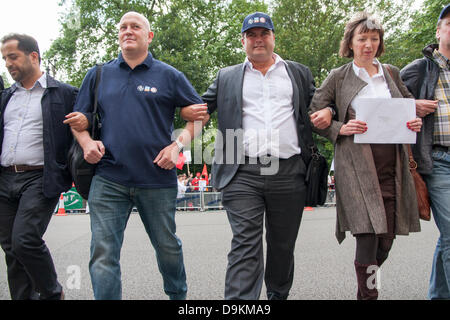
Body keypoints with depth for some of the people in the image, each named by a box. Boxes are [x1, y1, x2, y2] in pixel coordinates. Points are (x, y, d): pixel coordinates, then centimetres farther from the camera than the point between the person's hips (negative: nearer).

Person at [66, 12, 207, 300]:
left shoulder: (169, 75, 5)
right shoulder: (98, 75, 11)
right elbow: (78, 119, 17)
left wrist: (178, 145, -8)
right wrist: (86, 142, -4)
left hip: (158, 179, -1)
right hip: (108, 179, 1)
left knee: (167, 246, 14)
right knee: (103, 253, -4)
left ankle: (179, 296, 40)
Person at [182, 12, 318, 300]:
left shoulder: (299, 73, 18)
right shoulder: (227, 77, 16)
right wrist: (190, 112, -6)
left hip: (289, 173, 2)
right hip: (243, 174, -1)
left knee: (282, 244, 12)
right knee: (245, 245, -8)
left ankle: (278, 295, 31)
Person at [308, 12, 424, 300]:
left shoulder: (391, 73, 17)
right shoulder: (338, 77, 6)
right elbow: (314, 116, 4)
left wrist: (415, 122, 5)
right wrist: (341, 129, -12)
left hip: (391, 162, 4)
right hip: (357, 163, -4)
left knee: (387, 237, 7)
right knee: (368, 234, -13)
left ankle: (366, 288, 32)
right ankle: (368, 294, 4)